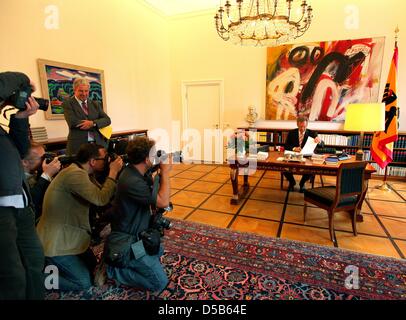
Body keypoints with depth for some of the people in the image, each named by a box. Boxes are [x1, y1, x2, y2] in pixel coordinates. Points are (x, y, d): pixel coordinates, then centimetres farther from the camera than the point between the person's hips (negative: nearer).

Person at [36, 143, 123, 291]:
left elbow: (98, 192, 7)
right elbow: (101, 199, -34)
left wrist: (112, 173, -1)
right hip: (56, 243, -10)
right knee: (84, 283, -2)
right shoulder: (75, 174, -27)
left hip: (68, 236, 10)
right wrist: (113, 172, -23)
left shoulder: (76, 171, 6)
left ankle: (50, 265, 23)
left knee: (91, 265, 21)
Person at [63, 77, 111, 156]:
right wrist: (97, 126, -11)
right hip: (78, 145, -3)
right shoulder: (68, 104, 3)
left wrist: (93, 123, -15)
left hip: (99, 144, 3)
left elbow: (107, 120, 5)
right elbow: (72, 122, -11)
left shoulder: (95, 104, 15)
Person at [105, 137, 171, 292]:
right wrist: (165, 172, -21)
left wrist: (161, 173, -2)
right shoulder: (132, 181, -33)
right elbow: (163, 202, -29)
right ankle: (113, 269, 3)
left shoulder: (140, 173, -2)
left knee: (159, 251, 33)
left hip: (137, 233, 10)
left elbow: (155, 197, 10)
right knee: (160, 282, -3)